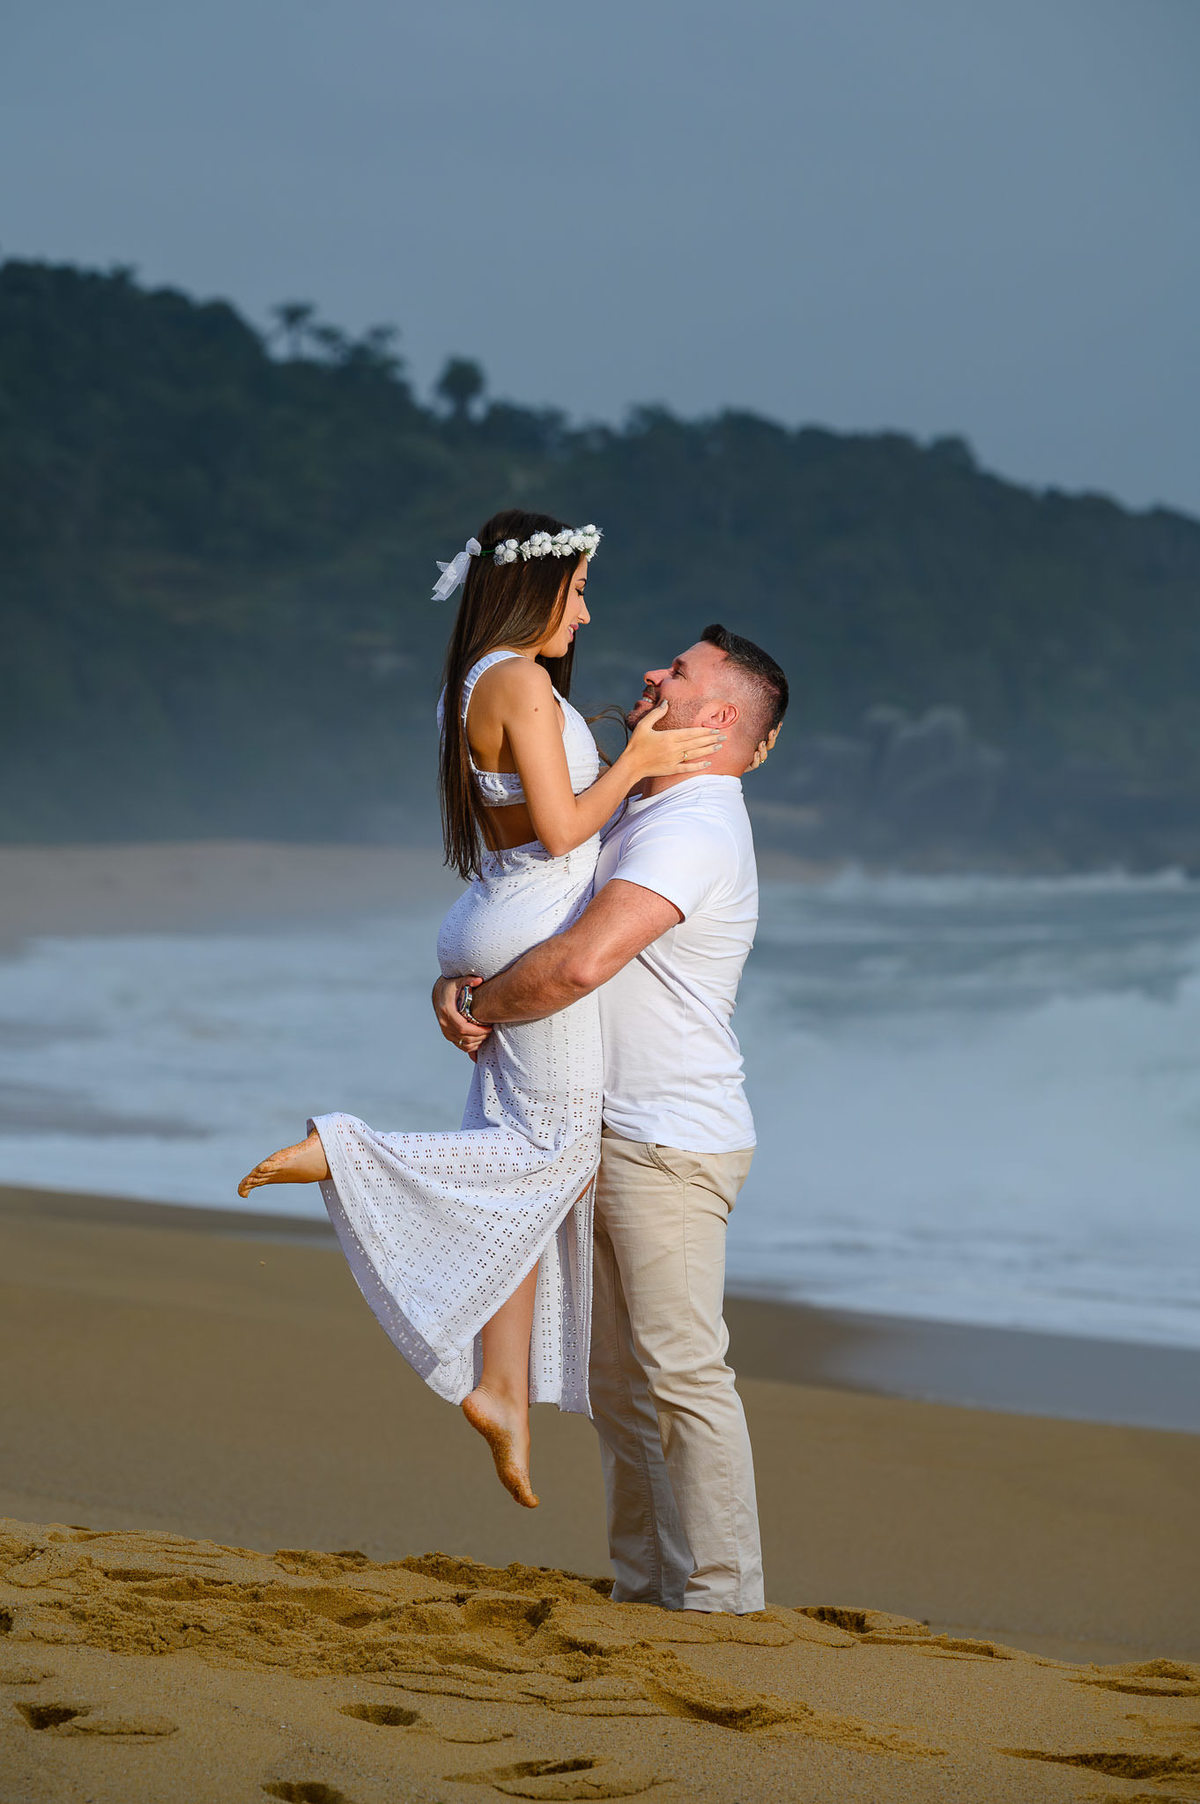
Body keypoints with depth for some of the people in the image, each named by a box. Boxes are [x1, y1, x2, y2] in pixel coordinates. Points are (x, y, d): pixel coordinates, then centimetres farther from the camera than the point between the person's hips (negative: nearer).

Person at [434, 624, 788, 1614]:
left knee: (681, 1371, -10)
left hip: (671, 1145, -10)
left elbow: (581, 962, -28)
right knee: (619, 1381, 13)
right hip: (613, 1139, 10)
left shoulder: (693, 828, -16)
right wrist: (456, 985, -1)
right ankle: (646, 1584, 19)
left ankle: (717, 1597, -7)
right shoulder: (637, 818, 18)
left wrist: (484, 1007, -10)